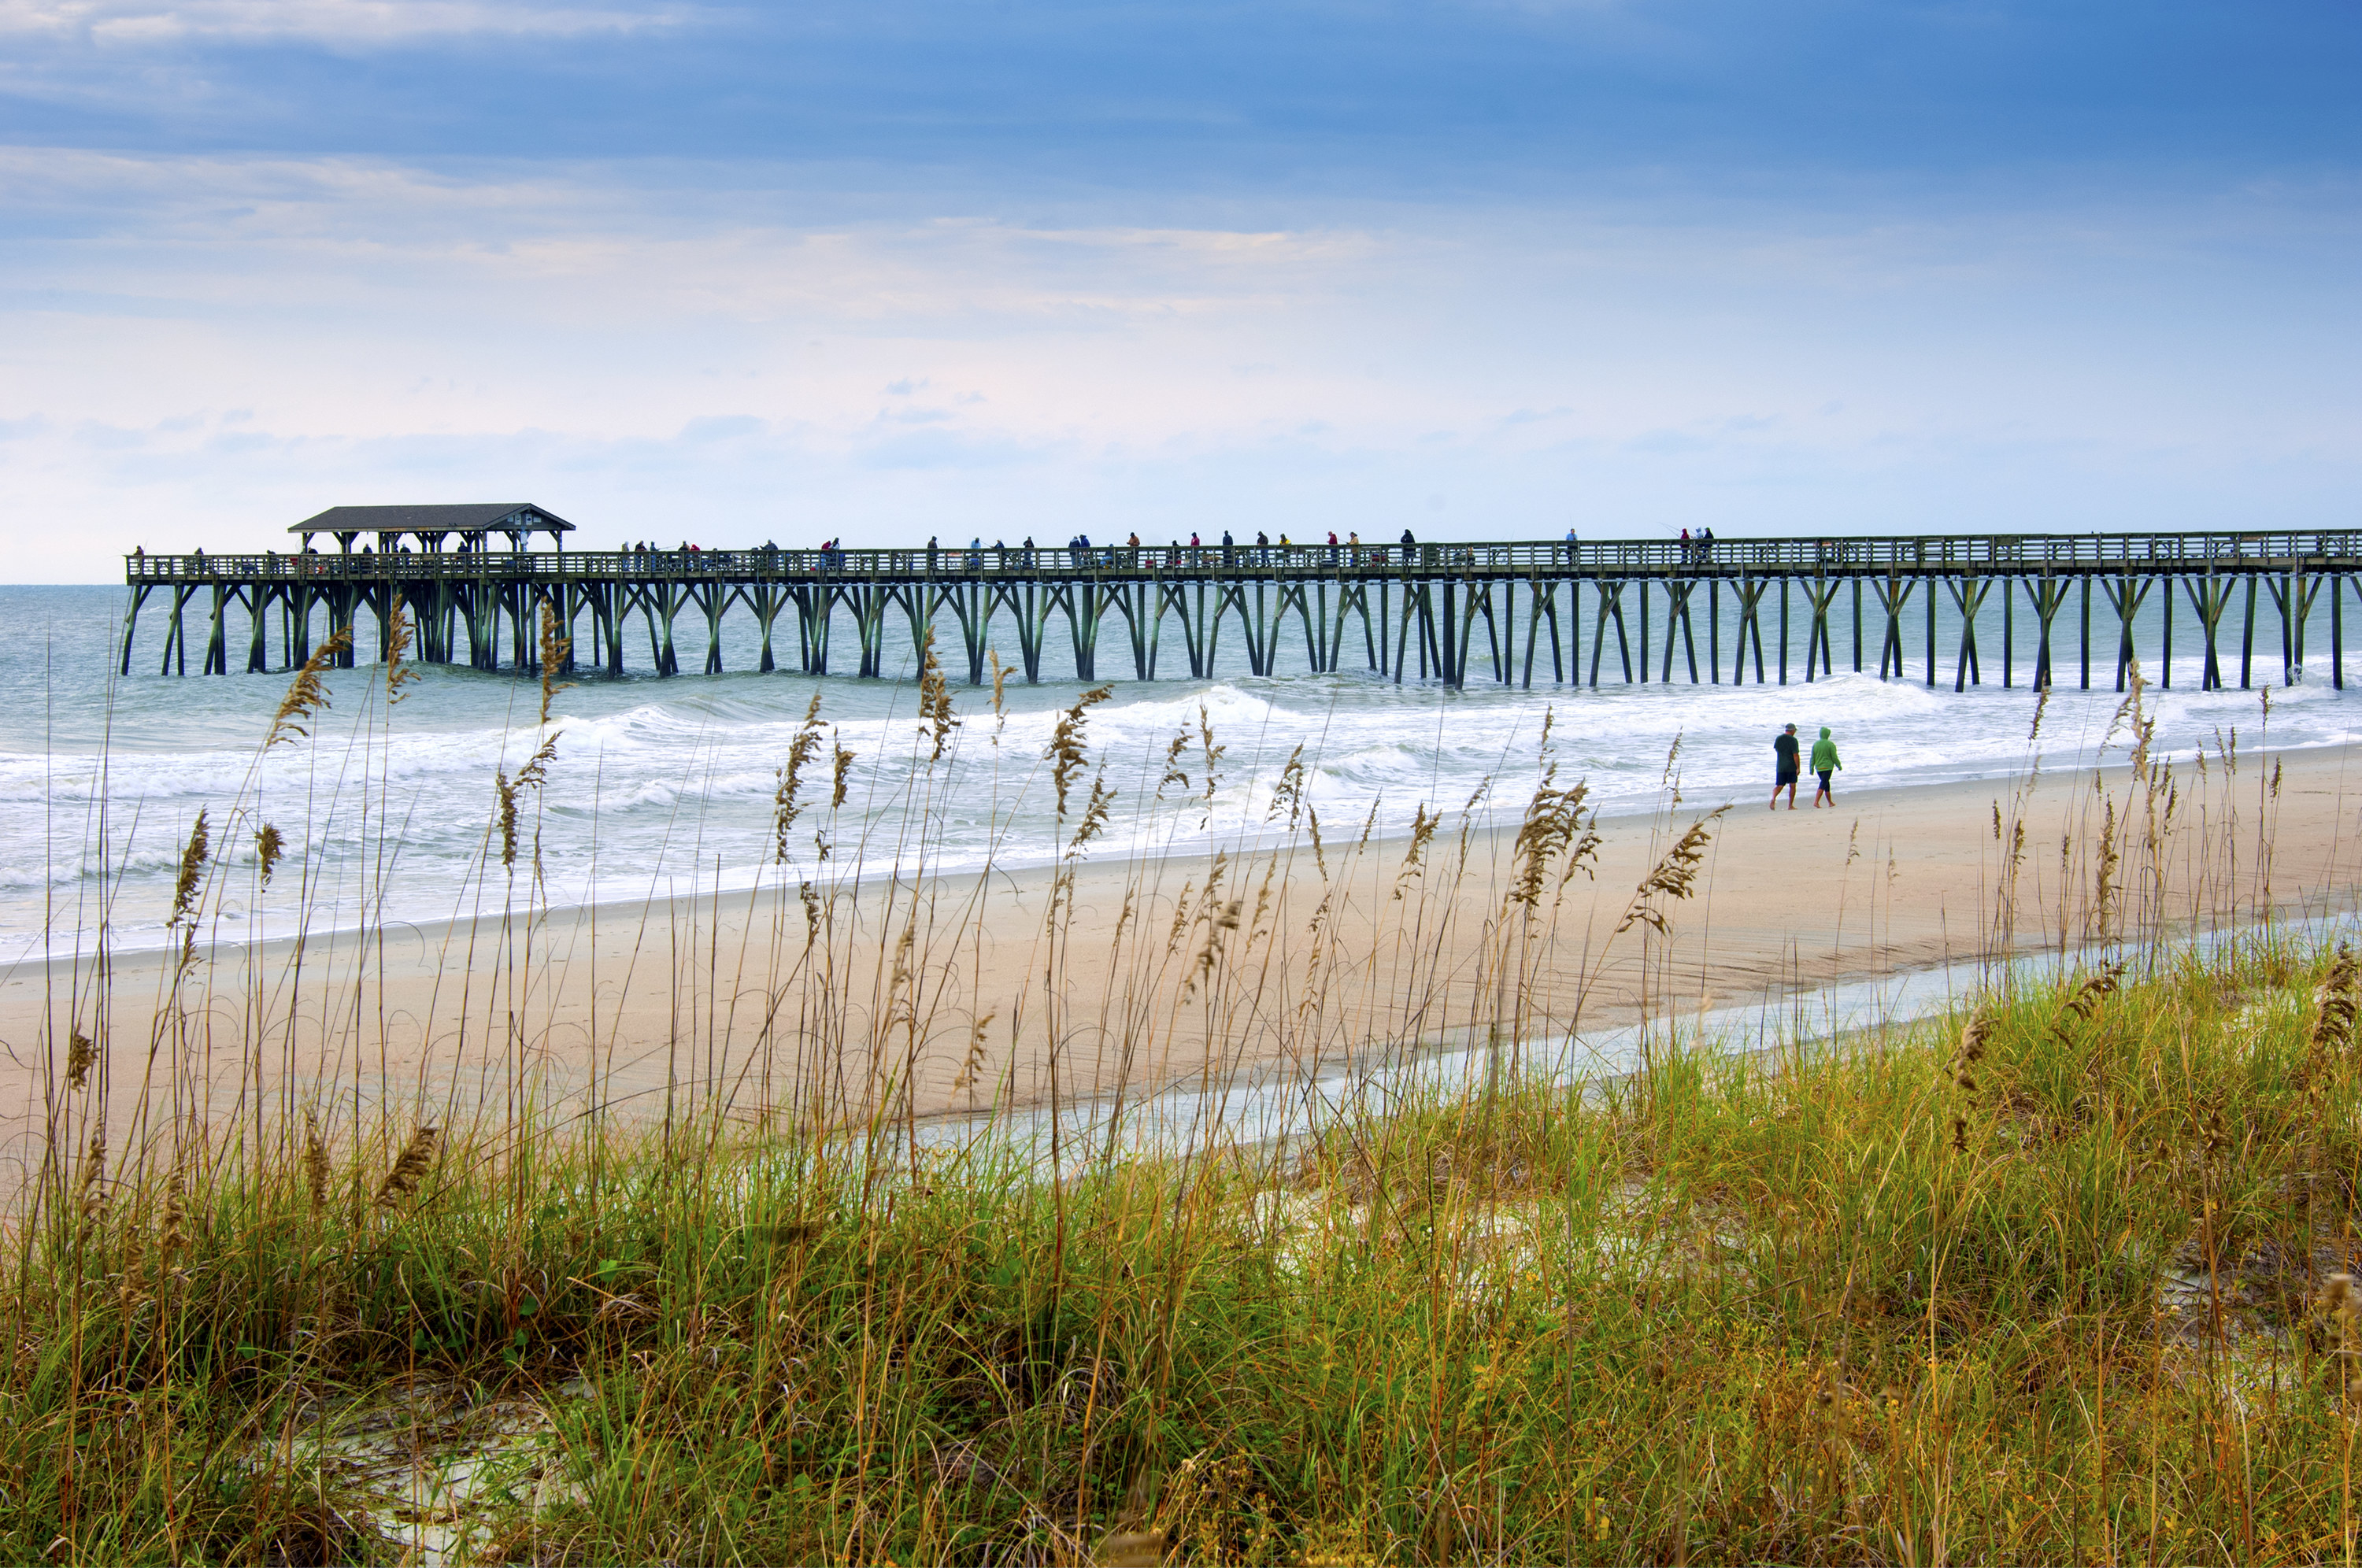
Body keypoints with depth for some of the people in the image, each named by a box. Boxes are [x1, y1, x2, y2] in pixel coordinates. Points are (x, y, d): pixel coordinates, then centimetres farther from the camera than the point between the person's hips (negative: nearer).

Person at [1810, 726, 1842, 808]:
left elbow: (1812, 758, 5)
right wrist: (1839, 766, 6)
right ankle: (1816, 802, -22)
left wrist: (1811, 769, 9)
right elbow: (1834, 757, -8)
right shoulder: (1830, 744, -10)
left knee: (1826, 785, 17)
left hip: (1818, 768, 5)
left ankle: (1830, 803, 25)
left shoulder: (1815, 744, 4)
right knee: (1823, 785, -9)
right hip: (1827, 767, -5)